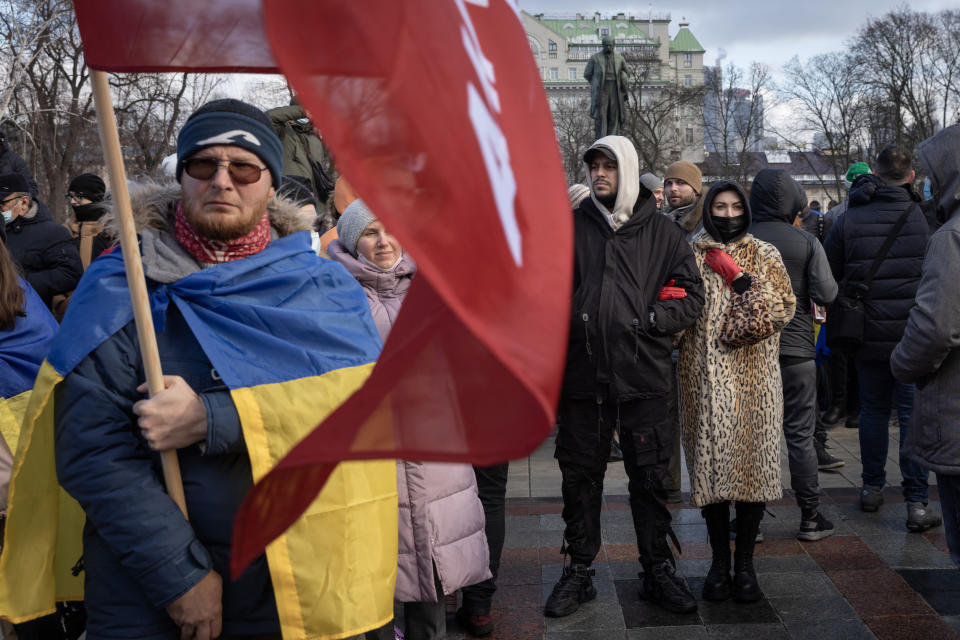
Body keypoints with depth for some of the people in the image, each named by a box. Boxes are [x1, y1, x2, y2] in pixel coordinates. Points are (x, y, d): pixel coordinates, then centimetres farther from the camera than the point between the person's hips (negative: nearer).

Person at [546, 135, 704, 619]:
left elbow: (691, 297, 3)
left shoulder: (661, 232, 4)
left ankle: (658, 570, 27)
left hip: (643, 376, 0)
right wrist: (565, 320, -10)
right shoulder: (570, 227, 6)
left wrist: (650, 319, -10)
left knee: (650, 478, 9)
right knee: (580, 478, 10)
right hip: (581, 375, 1)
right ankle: (578, 572, 25)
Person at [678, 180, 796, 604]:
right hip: (705, 376, 0)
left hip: (754, 377, 0)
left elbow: (785, 309, 0)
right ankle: (719, 561, 16)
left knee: (753, 463, 0)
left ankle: (745, 563, 15)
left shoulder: (764, 256, 10)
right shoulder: (690, 256, 9)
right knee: (710, 464, 1)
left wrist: (740, 279, -10)